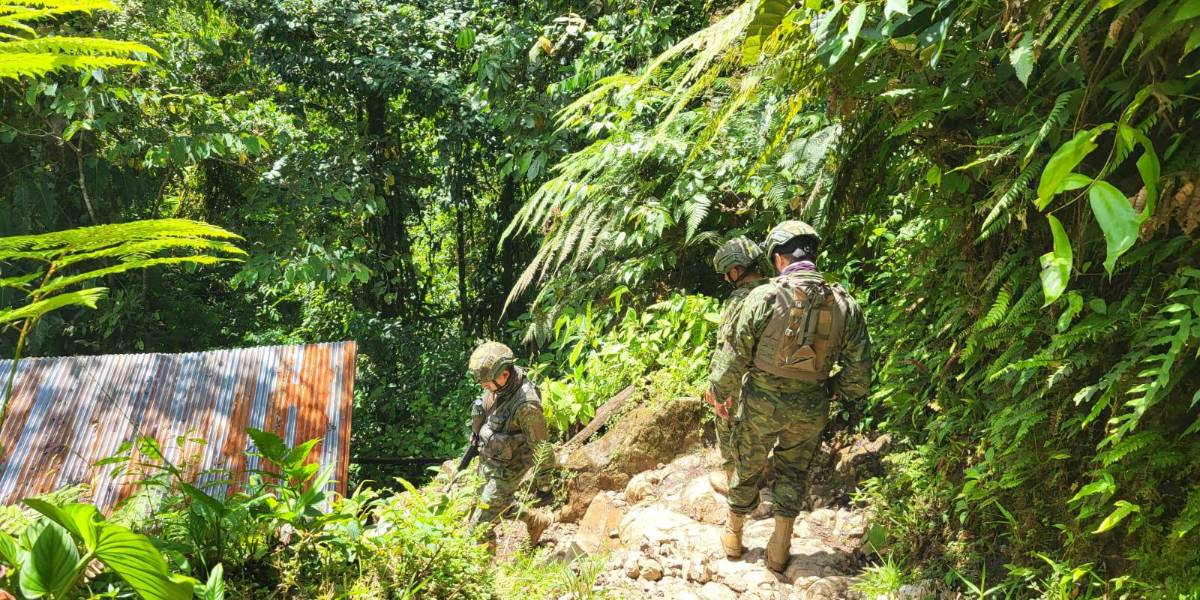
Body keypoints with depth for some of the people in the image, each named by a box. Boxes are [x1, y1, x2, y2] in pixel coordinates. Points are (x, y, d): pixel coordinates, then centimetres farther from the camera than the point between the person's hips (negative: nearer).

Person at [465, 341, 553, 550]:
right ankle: (536, 520, 47)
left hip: (506, 471, -8)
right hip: (487, 460, 8)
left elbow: (540, 445, -24)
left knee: (480, 524, 3)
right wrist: (476, 433, 20)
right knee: (500, 502, 28)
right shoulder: (497, 384, -13)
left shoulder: (526, 405, -36)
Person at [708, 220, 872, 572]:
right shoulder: (844, 304, -9)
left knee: (747, 469, 20)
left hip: (761, 403, -2)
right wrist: (830, 389, 14)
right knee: (793, 475, 21)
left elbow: (734, 355, -12)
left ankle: (733, 536, 40)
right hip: (810, 410, 2)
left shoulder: (764, 297, -18)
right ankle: (779, 552, 30)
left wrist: (721, 394, 4)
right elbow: (858, 375, -4)